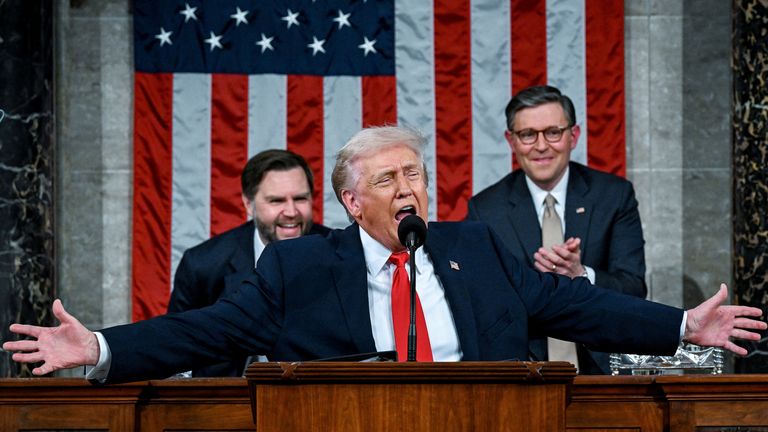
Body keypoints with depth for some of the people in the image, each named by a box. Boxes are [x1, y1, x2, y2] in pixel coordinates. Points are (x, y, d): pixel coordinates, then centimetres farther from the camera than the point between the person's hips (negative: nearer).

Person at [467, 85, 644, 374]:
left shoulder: (614, 195, 6)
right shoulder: (484, 209, 5)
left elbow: (635, 292, 0)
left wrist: (581, 275, -19)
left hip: (601, 364, 1)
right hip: (519, 374, 0)